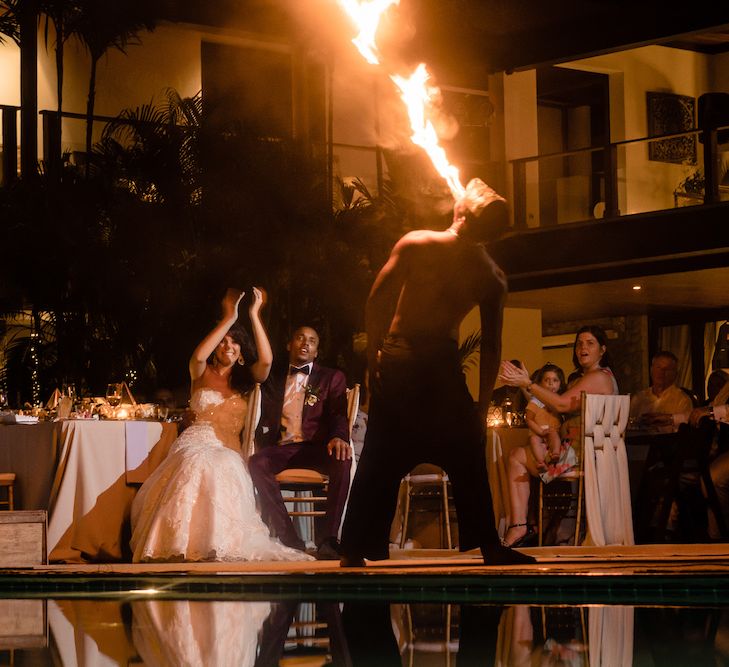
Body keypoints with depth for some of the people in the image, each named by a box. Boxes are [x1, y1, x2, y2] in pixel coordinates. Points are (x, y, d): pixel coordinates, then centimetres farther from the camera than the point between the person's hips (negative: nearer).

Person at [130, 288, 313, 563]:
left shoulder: (246, 378, 17)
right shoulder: (202, 373, 14)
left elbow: (266, 360, -4)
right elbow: (198, 356, -11)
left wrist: (254, 315, -7)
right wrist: (229, 317, -10)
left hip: (228, 452, 1)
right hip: (195, 445, -1)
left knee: (221, 468, -37)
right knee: (198, 465, -38)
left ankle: (211, 545, -36)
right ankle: (181, 546, -38)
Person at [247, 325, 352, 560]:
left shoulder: (332, 377, 17)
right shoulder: (273, 379, 22)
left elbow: (338, 413, 3)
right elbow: (265, 418, 19)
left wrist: (339, 437, -21)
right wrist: (260, 445, -4)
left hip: (316, 447, -1)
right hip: (282, 448, 1)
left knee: (342, 461, -36)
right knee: (256, 463, -33)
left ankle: (327, 538, -34)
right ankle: (290, 539, -32)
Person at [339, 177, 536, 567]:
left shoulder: (414, 244, -6)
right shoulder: (492, 278, -1)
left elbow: (376, 301, -7)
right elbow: (491, 346, 1)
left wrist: (374, 354, 3)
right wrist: (482, 405, 8)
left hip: (395, 360, 1)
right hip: (442, 366, 0)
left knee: (379, 461, 6)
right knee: (467, 461, 11)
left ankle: (355, 551, 8)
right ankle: (488, 546, 12)